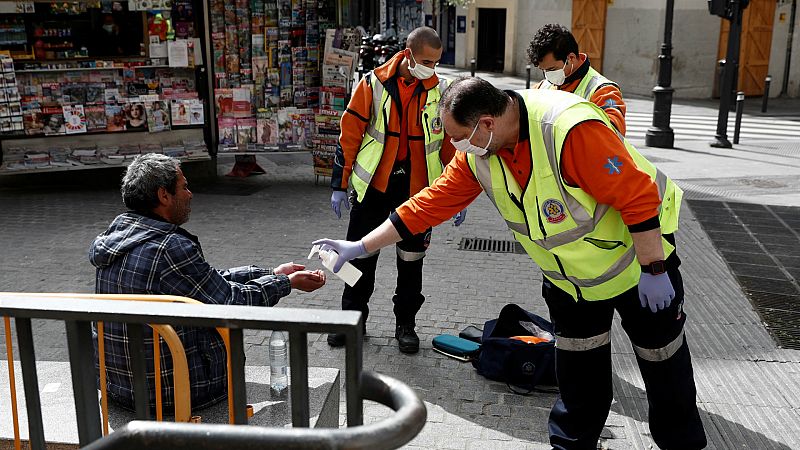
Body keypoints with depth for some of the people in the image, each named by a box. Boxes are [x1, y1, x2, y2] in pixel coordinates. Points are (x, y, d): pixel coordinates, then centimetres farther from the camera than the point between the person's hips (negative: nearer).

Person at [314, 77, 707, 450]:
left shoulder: (572, 129, -36)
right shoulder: (478, 151, -13)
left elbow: (639, 196, -31)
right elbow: (432, 202, -8)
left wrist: (653, 270, -24)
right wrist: (359, 247, -9)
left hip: (637, 256, -5)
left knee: (663, 361, 11)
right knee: (577, 369, 14)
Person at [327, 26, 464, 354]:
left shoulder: (440, 91, -2)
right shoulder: (373, 84, -6)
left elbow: (452, 144, 5)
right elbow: (350, 135, -2)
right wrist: (339, 185, -2)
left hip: (417, 188, 1)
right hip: (374, 183, -1)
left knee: (411, 258, 10)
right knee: (361, 254, 8)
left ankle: (406, 324, 25)